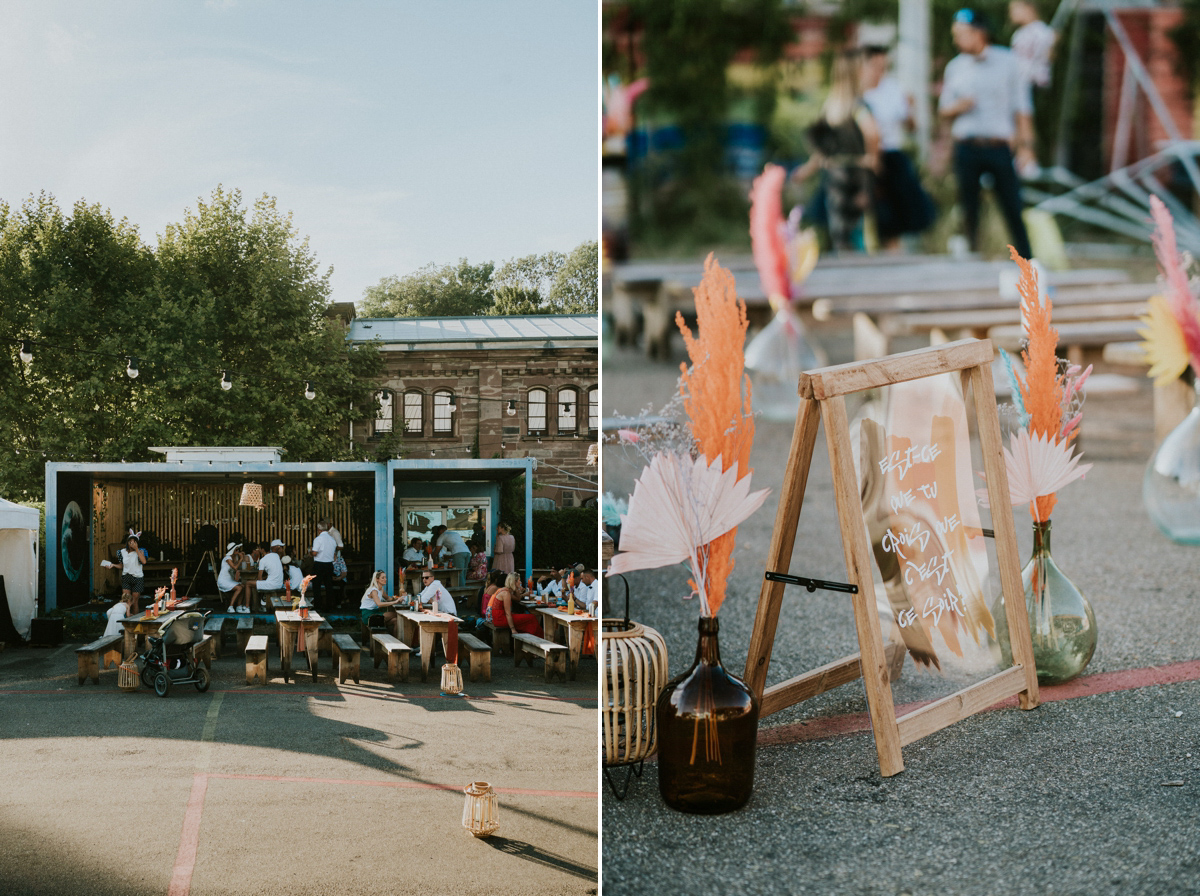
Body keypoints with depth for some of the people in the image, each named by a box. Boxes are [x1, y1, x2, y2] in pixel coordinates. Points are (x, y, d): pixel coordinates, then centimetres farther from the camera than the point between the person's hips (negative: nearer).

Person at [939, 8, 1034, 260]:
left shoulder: (1007, 62, 5)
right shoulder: (955, 67, 11)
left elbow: (1021, 107, 6)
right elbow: (943, 111, 15)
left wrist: (1026, 145, -2)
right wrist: (958, 107, -8)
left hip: (999, 147, -2)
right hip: (966, 148, 2)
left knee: (1013, 208, -5)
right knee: (969, 209, 2)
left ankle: (1027, 262, 1)